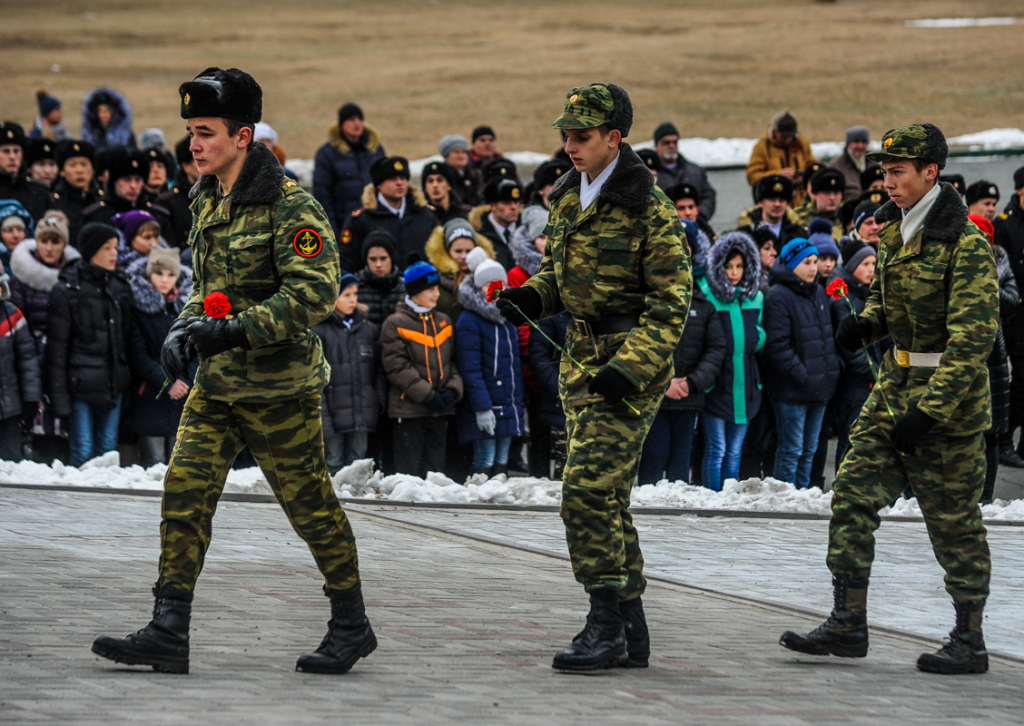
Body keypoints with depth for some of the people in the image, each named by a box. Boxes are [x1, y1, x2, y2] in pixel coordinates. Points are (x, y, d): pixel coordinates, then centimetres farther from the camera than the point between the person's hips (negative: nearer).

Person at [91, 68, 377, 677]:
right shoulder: (208, 203, 10)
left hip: (279, 388, -7)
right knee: (185, 493, -3)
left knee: (311, 505, 4)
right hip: (216, 384, 7)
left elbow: (313, 295, -23)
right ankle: (168, 635, -4)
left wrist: (232, 331, -28)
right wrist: (184, 329, 5)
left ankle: (352, 626, 19)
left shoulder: (289, 206, -15)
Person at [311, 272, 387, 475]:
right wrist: (322, 419, -14)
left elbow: (379, 371, 17)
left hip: (362, 414, 5)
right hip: (334, 412, -4)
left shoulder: (369, 329, 13)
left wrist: (379, 402, 3)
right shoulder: (319, 331, -5)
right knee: (334, 466, -3)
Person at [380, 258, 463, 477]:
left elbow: (453, 360, 14)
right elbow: (397, 367, -11)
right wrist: (427, 394, -16)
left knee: (435, 467, 9)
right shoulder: (396, 324, -5)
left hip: (439, 410, 6)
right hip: (408, 409, -6)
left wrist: (452, 389, -5)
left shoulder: (443, 322, 14)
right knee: (409, 469, -4)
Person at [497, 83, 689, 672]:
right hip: (583, 357, 8)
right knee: (607, 496, 10)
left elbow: (671, 302, -15)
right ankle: (632, 633, 17)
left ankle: (606, 627, -11)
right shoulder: (568, 198, 10)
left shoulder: (649, 209, -13)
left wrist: (631, 367, -24)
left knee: (589, 488, -15)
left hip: (634, 358, -8)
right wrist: (530, 298, 1)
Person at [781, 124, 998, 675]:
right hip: (896, 383, 8)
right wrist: (866, 324, 1)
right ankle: (848, 624, 7)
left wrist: (929, 410, -25)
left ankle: (969, 643, 10)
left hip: (949, 393, -8)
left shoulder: (965, 242, -18)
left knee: (953, 517, 0)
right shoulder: (896, 228, 8)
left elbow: (974, 337, -21)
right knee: (853, 493, 2)